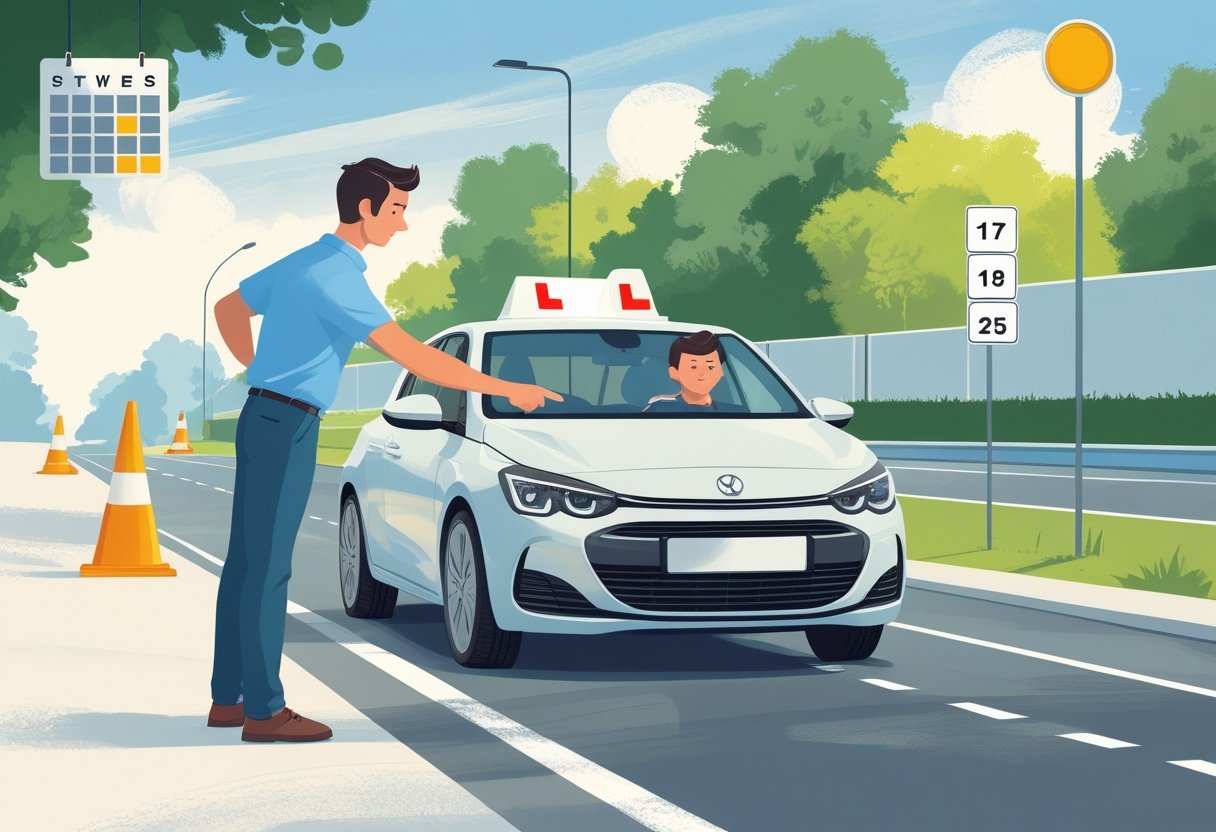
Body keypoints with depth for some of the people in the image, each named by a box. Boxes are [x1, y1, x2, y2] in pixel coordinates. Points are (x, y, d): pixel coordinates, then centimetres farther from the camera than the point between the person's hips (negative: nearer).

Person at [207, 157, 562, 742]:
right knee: (267, 568, -6)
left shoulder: (300, 262, 12)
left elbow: (227, 309, 26)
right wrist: (508, 390, -20)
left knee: (246, 563, 11)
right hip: (288, 428, -10)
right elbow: (414, 358, -23)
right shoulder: (337, 278, -18)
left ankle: (228, 697, 17)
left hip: (261, 418, 10)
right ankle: (264, 710, -1)